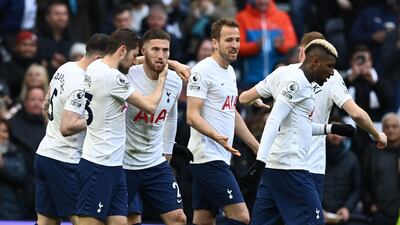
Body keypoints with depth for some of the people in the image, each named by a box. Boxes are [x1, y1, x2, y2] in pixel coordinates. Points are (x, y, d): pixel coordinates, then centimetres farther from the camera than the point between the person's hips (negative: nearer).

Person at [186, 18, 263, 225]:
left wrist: (258, 148, 27)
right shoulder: (203, 71, -11)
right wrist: (217, 136, -34)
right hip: (209, 158, -9)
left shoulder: (230, 72, 18)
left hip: (219, 159, 9)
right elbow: (192, 116, -18)